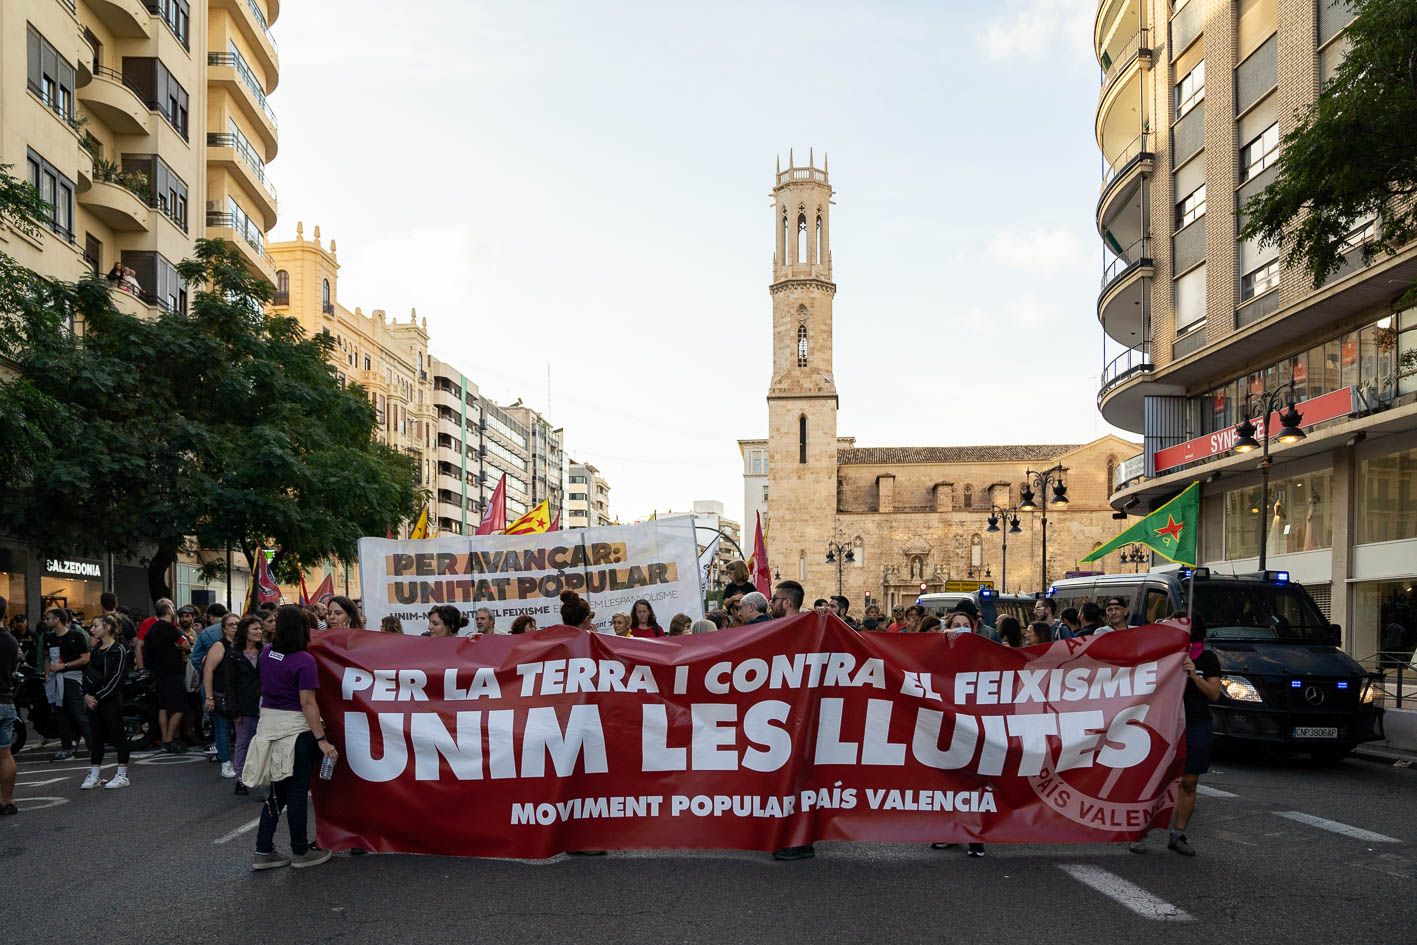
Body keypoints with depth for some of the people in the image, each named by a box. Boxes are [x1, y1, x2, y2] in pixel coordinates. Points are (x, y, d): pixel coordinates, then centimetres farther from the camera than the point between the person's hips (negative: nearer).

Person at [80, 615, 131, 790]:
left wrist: (99, 696, -15)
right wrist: (87, 695, -1)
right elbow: (87, 673, 14)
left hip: (111, 699, -7)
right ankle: (94, 776, 16)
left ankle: (122, 775, 4)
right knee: (96, 736, 10)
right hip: (93, 699, 7)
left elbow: (115, 678, -14)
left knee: (117, 734, -1)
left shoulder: (118, 650, -9)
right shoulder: (95, 650, 14)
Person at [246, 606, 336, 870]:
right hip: (295, 728, -7)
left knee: (278, 790, 16)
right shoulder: (304, 661, -16)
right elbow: (307, 703, -19)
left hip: (268, 724, 7)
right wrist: (322, 740, -18)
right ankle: (300, 851, 16)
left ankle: (263, 852, 17)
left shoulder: (267, 653, 4)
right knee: (297, 792, 5)